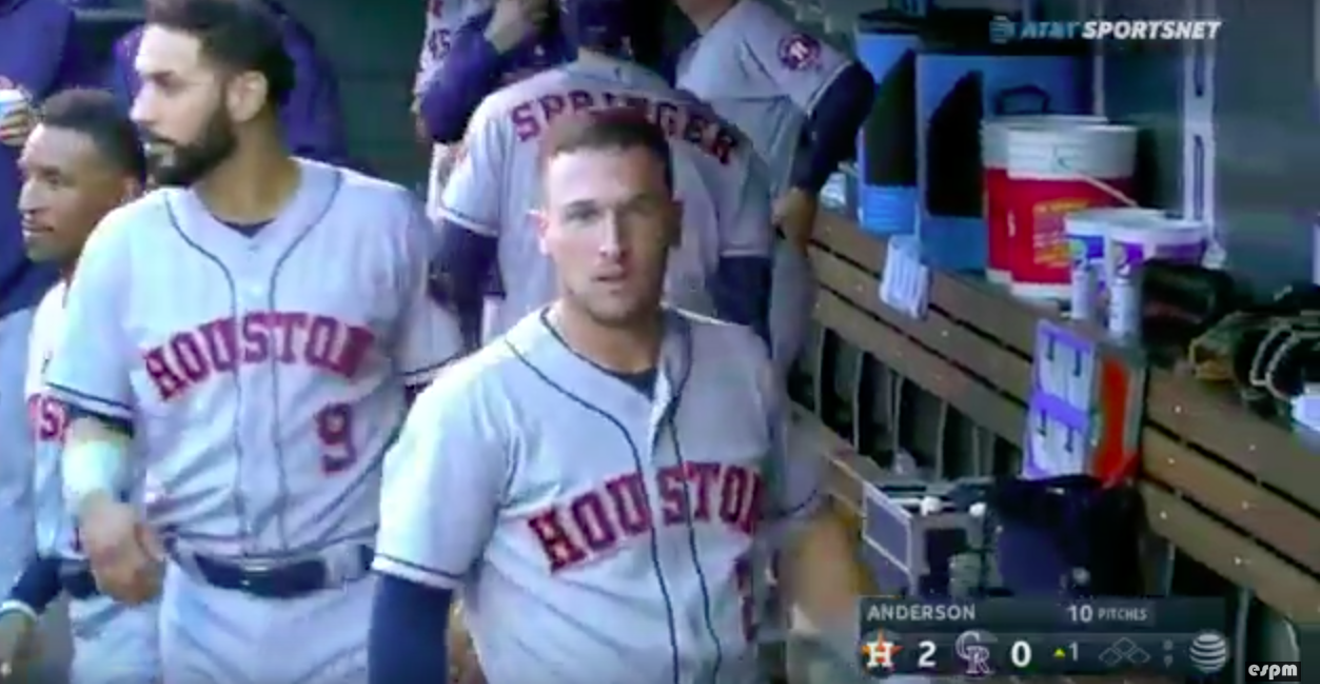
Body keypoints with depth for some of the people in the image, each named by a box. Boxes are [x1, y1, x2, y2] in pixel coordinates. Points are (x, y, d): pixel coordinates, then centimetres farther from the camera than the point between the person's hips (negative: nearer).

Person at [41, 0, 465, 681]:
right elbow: (97, 417, 8)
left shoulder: (383, 222, -5)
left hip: (366, 599, -2)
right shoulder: (123, 243, -1)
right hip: (205, 612, 2)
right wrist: (94, 501, -14)